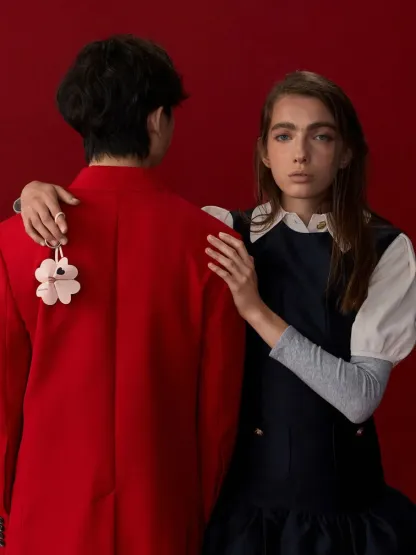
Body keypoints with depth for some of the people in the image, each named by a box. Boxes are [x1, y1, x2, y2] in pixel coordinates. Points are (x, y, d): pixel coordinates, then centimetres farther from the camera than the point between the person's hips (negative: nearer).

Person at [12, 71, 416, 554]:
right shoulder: (224, 232, -4)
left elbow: (361, 397, -16)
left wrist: (257, 311, -22)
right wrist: (39, 192, -18)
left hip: (341, 494, -1)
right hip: (245, 482, 1)